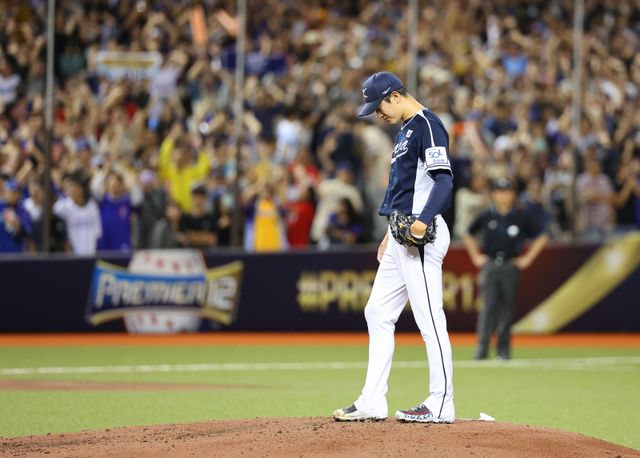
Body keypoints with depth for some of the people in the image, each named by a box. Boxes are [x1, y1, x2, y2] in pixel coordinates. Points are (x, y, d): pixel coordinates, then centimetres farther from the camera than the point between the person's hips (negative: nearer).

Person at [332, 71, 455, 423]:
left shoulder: (426, 125, -10)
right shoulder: (404, 130, 21)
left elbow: (444, 180, -21)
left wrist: (423, 220, -32)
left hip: (422, 236, -11)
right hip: (400, 237, 11)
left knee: (429, 318, -9)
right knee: (378, 314, 11)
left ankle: (441, 404, -7)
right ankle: (372, 402, 13)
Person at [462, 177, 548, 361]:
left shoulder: (521, 217, 1)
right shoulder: (486, 216, 5)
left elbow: (542, 237, 7)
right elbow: (468, 235, 20)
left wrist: (528, 258, 2)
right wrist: (475, 256, 12)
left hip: (511, 266, 0)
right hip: (489, 265, 0)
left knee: (507, 307, 2)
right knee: (489, 306, -10)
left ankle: (504, 349, 10)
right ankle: (482, 346, -13)